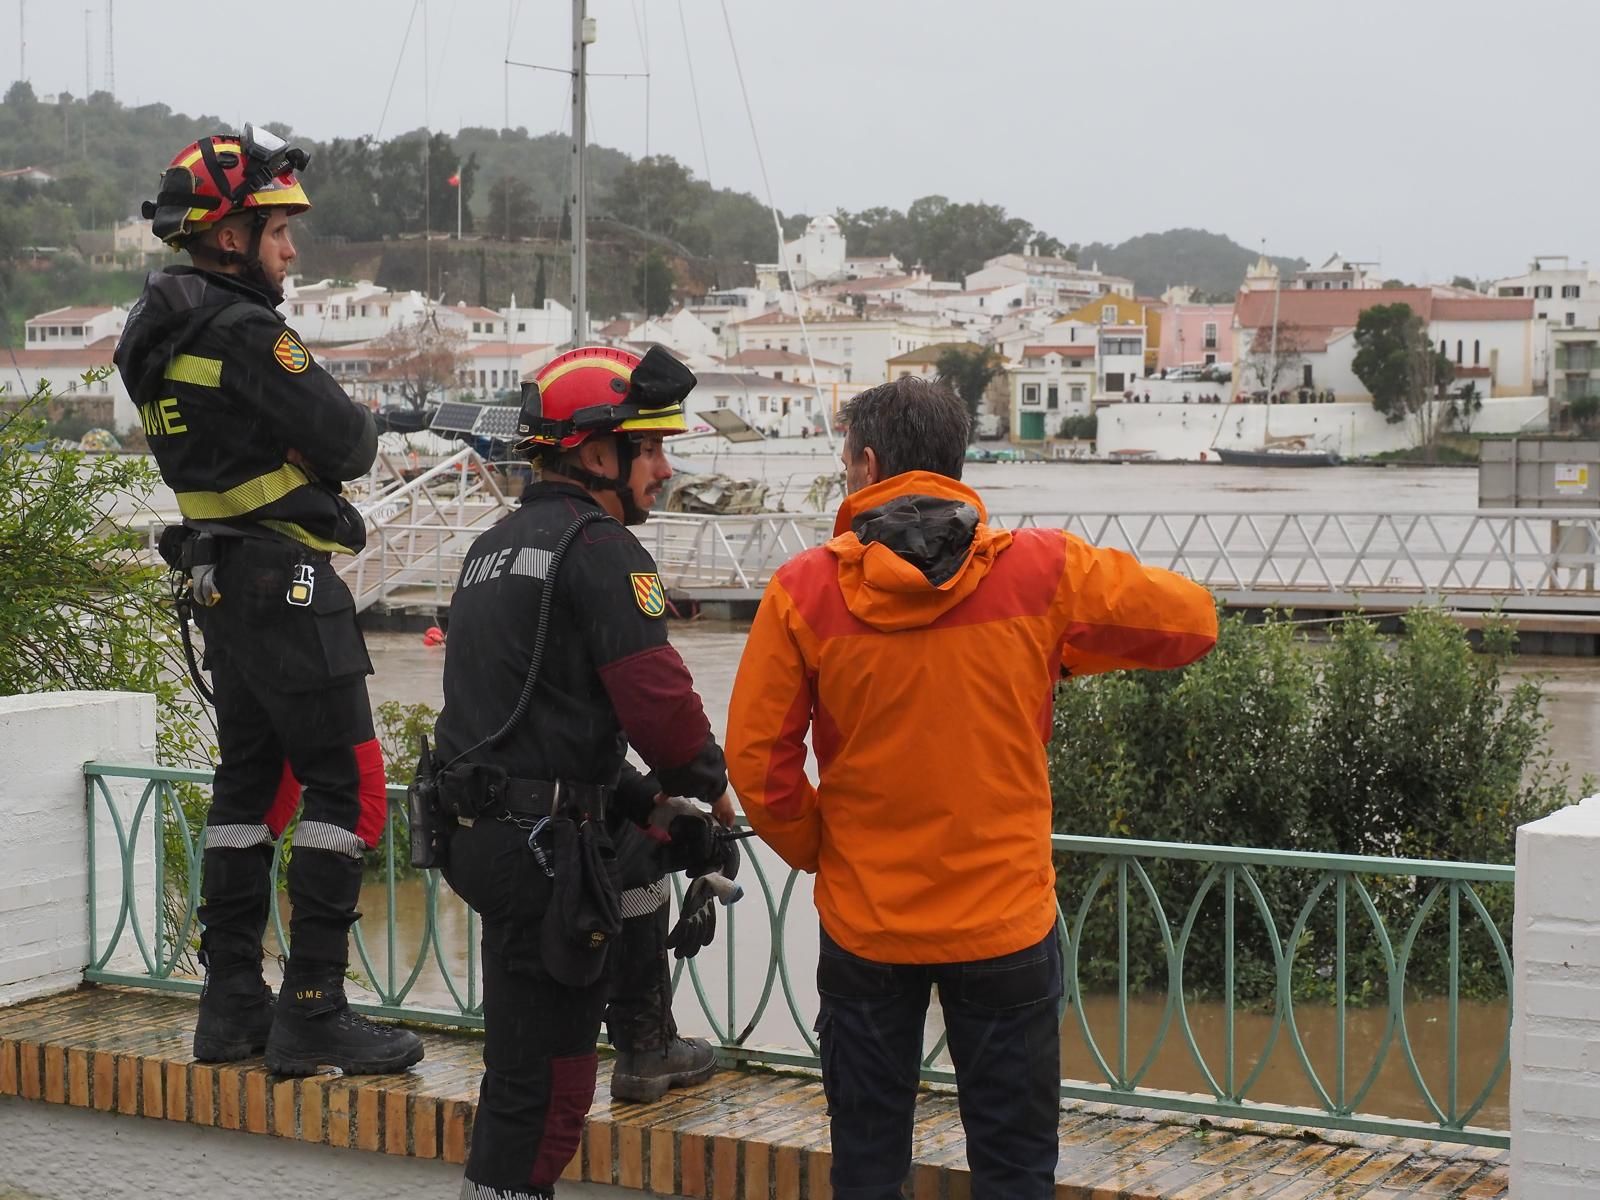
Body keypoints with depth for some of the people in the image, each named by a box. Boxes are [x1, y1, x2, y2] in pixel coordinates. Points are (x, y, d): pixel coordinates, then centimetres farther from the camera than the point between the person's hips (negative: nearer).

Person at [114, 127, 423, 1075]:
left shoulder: (162, 330, 12)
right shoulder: (244, 332, -18)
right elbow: (347, 445, -17)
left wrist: (328, 431, 3)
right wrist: (358, 426, 4)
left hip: (220, 580, 10)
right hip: (287, 579, -10)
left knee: (251, 782, 15)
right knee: (347, 782, -6)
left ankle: (232, 1004, 19)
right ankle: (312, 1013, -5)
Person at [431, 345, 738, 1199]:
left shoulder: (495, 546, 17)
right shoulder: (600, 548, -11)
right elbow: (657, 699, -19)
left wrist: (644, 799, 15)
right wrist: (712, 783, 1)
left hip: (482, 830, 9)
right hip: (543, 848, -9)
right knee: (542, 1076, -2)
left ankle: (646, 1038, 25)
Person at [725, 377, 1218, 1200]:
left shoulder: (803, 591, -8)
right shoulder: (1041, 572, -8)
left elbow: (755, 756, -7)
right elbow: (1191, 620, 2)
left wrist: (814, 850, 9)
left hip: (863, 923, 1)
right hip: (1005, 923, 0)